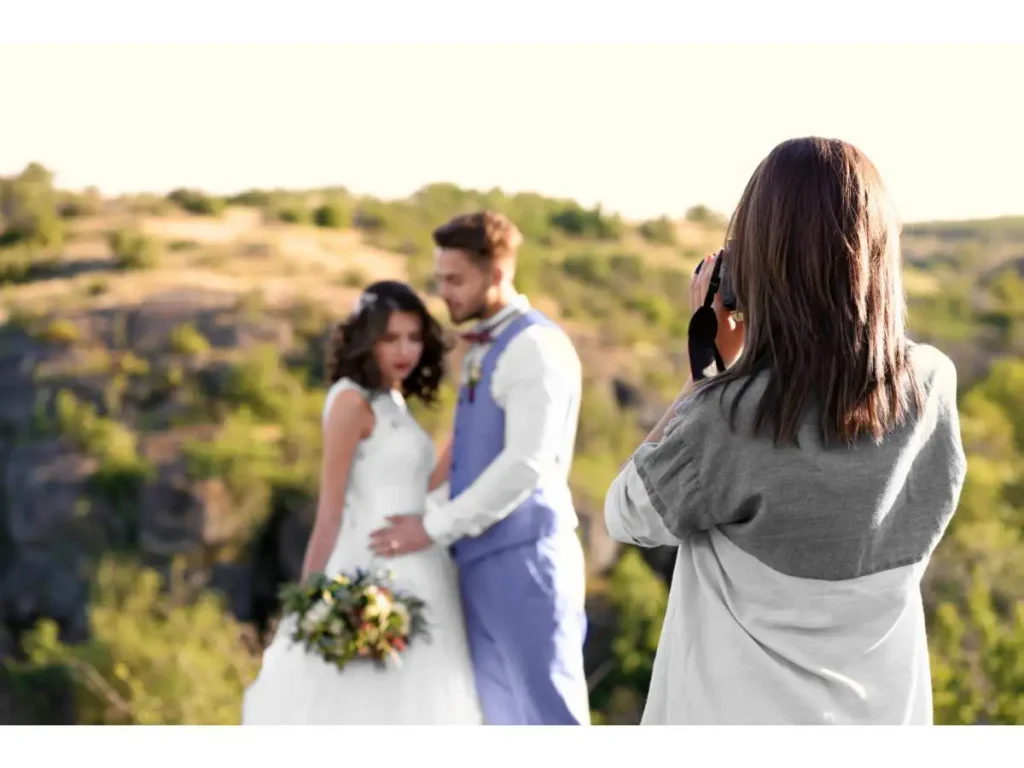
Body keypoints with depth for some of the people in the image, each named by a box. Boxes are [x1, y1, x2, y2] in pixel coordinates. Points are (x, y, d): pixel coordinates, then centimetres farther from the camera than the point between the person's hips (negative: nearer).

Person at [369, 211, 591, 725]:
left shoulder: (535, 347, -11)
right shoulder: (483, 352, 17)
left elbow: (528, 464, -20)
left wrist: (435, 528, -15)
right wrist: (420, 515, 10)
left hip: (523, 557, -9)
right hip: (482, 560, 9)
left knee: (550, 714, -5)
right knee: (503, 719, 11)